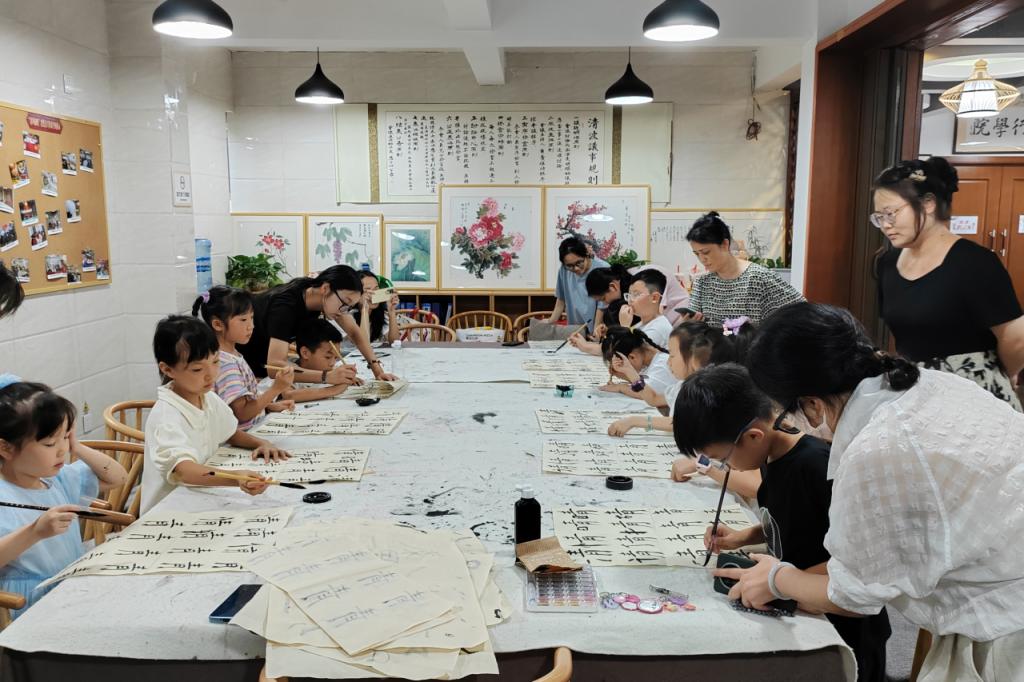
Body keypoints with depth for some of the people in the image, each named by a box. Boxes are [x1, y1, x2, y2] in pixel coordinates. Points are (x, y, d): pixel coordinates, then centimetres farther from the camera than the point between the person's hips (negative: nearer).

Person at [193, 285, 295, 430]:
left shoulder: (232, 354, 11)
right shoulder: (224, 363, -18)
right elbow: (242, 413, -21)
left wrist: (271, 406, 7)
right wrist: (276, 388, -28)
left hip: (254, 429, 9)